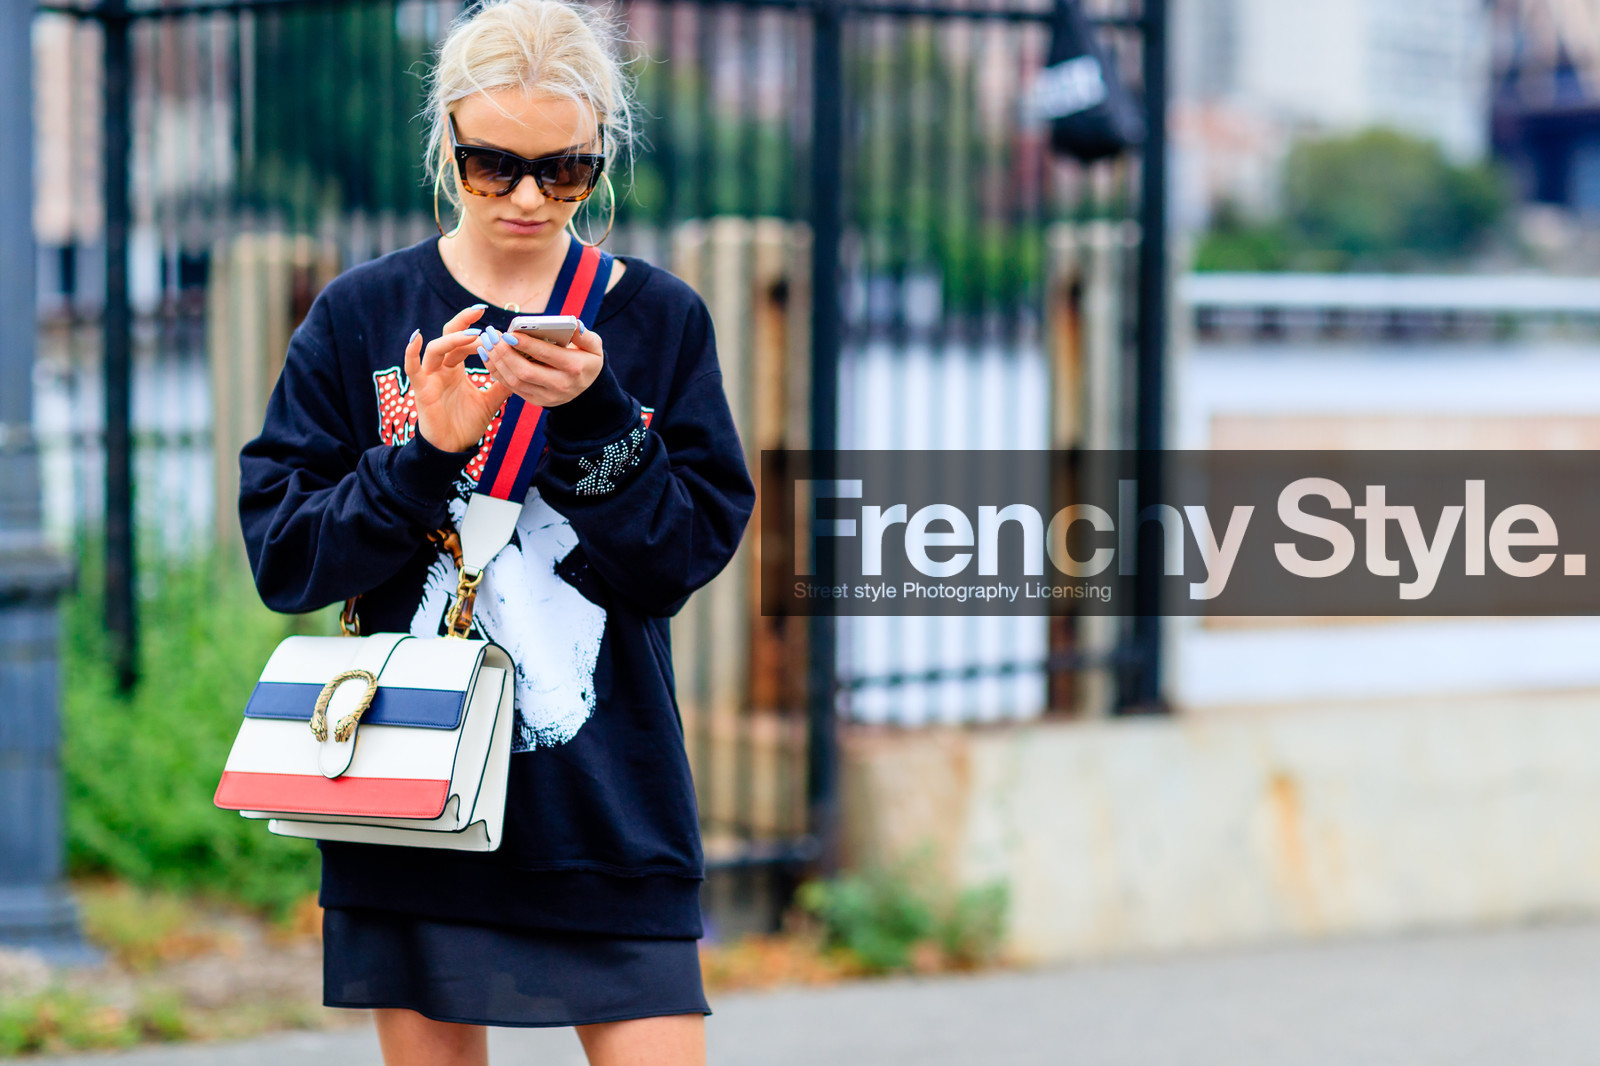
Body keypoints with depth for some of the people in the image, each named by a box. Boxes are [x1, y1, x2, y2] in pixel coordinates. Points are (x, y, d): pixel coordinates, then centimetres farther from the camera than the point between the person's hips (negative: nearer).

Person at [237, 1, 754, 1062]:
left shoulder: (660, 319, 3)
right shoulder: (361, 316, 3)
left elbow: (692, 553, -3)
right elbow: (282, 558, -2)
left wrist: (592, 418, -17)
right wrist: (425, 452, -15)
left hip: (611, 806, 0)